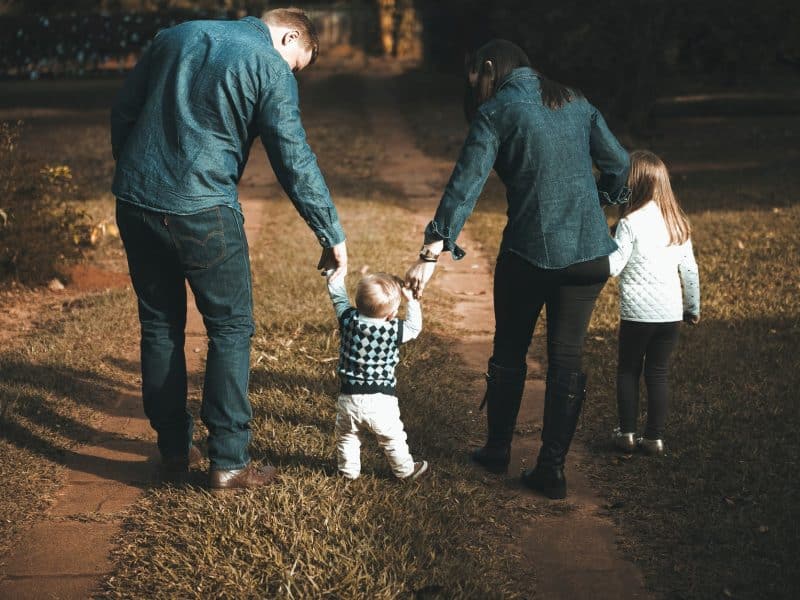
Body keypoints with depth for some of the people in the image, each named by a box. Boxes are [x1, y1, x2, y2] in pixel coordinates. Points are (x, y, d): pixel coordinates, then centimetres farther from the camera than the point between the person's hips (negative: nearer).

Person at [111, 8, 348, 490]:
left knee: (160, 325, 16)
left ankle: (174, 449, 24)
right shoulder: (271, 68, -3)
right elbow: (295, 163, -7)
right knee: (231, 328, 6)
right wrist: (333, 236, -1)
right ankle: (228, 461, 6)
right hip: (201, 213, -6)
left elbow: (123, 110, 16)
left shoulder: (176, 38, 14)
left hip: (134, 203, 6)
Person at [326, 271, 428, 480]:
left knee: (346, 436, 25)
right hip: (380, 401, -2)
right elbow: (414, 327, 4)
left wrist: (335, 273, 17)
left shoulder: (348, 319, -12)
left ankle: (349, 469, 38)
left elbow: (337, 295, 5)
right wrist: (411, 300, 9)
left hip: (348, 398, 2)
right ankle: (405, 470, 34)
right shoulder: (394, 331, -17)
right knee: (393, 439, 18)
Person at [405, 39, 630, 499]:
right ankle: (552, 469, 10)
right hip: (589, 253, 4)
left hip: (529, 253, -3)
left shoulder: (495, 113, -5)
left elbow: (465, 186, -14)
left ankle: (498, 451, 29)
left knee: (510, 353, 16)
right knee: (567, 359, 8)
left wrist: (433, 253, -18)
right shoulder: (575, 103, 10)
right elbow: (618, 162, 14)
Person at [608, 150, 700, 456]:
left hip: (637, 313, -4)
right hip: (671, 313, 4)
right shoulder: (678, 222, 6)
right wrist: (693, 306, 20)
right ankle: (655, 437, 12)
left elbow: (612, 266, -15)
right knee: (659, 373, 11)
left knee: (628, 370, 12)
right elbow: (690, 269, 11)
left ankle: (627, 433, 14)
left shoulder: (630, 223, -12)